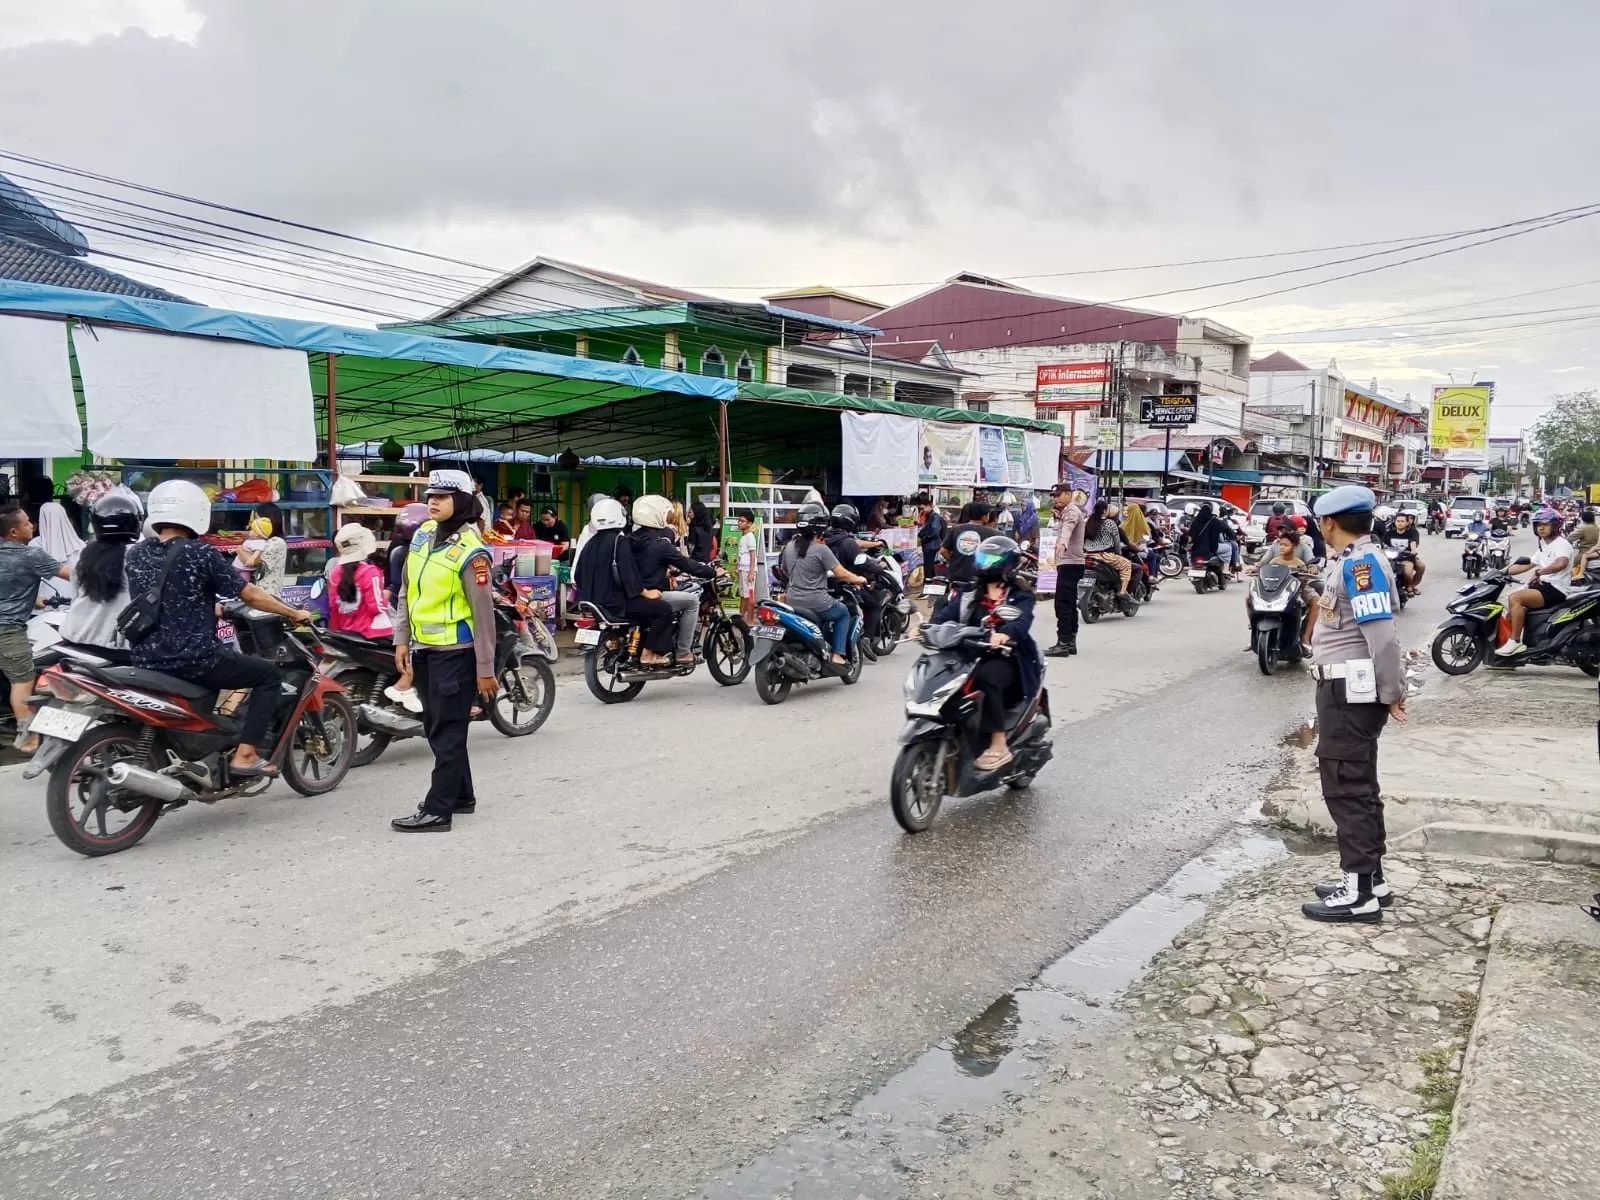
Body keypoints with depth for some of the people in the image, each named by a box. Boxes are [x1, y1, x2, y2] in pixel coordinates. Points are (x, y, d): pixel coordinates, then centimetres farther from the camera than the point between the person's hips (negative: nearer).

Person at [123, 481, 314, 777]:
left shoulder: (135, 554, 8)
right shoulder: (201, 554, -11)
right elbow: (251, 595, -6)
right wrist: (294, 613, 9)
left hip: (146, 662, 7)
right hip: (193, 660, -7)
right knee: (268, 674, 9)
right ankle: (244, 755, -1)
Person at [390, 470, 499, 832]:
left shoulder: (469, 550, -17)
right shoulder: (423, 534, 7)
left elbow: (483, 613, -16)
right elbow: (408, 591, 16)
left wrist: (485, 669, -16)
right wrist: (401, 639, 13)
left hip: (455, 652, -9)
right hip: (424, 648, 9)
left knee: (447, 731, -4)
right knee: (436, 728, 17)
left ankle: (437, 810, 1)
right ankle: (461, 795, 30)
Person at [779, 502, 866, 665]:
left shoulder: (789, 547, 5)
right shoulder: (820, 549, -15)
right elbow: (842, 574, -13)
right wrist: (858, 579, 5)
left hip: (793, 602, 6)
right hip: (816, 603, -6)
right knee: (843, 613, 21)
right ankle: (838, 655, 11)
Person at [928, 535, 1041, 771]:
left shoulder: (1021, 597, 3)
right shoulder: (969, 597, 17)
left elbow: (1021, 622, -19)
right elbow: (946, 615, 0)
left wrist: (1005, 633, -42)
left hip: (1008, 660, -4)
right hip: (972, 658, 5)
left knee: (986, 676, -37)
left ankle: (999, 745, -31)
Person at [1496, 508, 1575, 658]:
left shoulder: (1561, 544, -10)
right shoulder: (1544, 546, 21)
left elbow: (1561, 563, -33)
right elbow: (1528, 565, 26)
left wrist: (1538, 572, -27)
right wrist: (1504, 571, 17)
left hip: (1556, 589, -10)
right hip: (1543, 585, 10)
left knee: (1515, 598, -28)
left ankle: (1515, 642, -26)